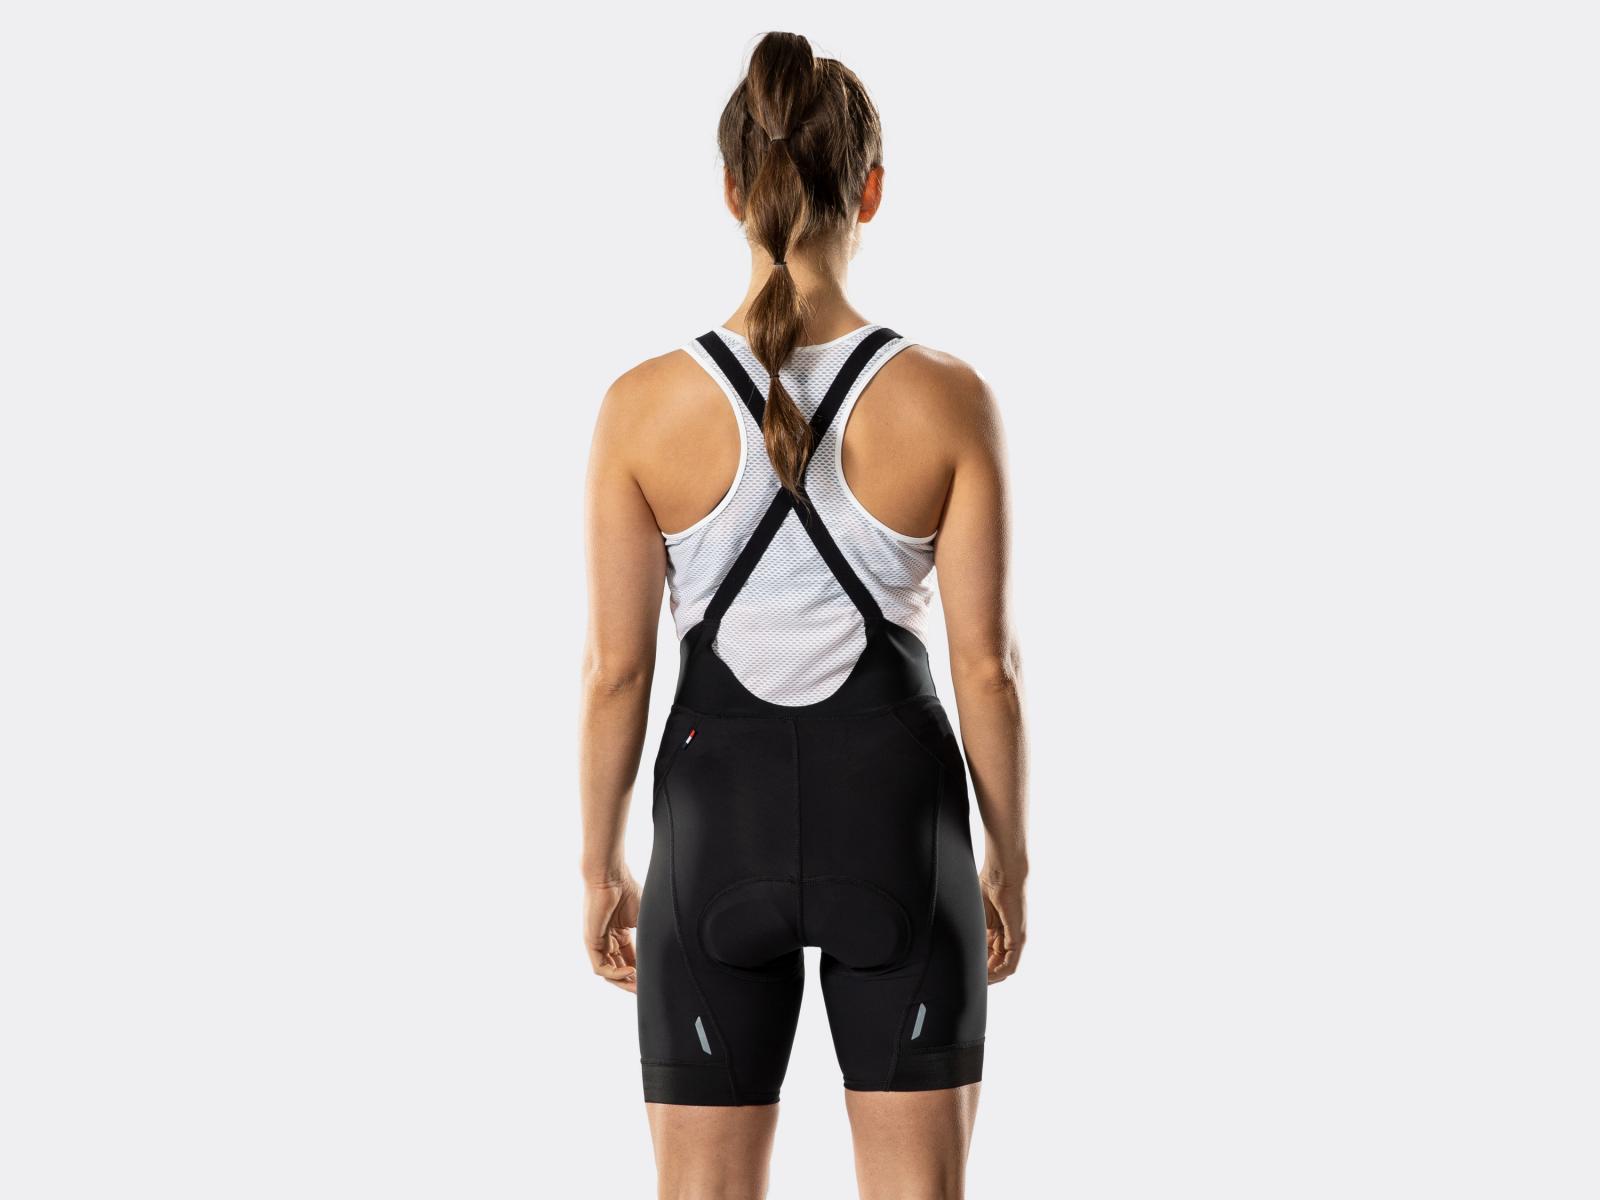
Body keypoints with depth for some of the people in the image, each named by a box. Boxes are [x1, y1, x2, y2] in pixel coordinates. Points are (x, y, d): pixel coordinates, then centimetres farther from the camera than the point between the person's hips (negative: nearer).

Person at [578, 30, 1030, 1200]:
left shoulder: (645, 404, -9)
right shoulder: (948, 399, -10)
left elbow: (615, 666, -4)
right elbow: (986, 666, -6)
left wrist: (601, 864, 9)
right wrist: (1010, 857, 7)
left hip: (720, 816, 0)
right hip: (894, 808, 0)